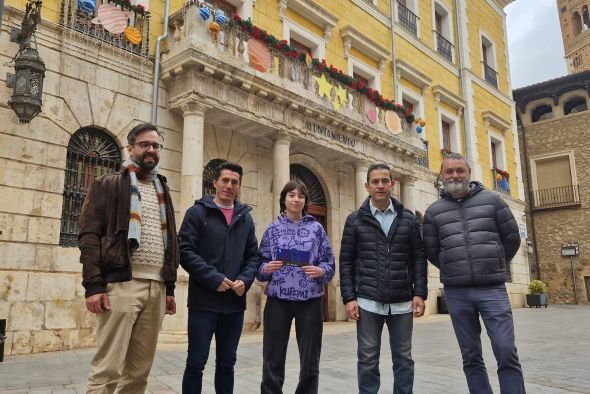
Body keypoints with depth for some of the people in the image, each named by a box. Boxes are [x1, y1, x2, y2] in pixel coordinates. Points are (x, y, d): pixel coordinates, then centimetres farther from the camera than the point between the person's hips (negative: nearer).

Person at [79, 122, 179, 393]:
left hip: (156, 287, 5)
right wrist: (93, 285, -15)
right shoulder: (108, 185, 4)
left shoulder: (162, 191, 21)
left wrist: (170, 288, 14)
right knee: (108, 367, -5)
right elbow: (89, 235, -5)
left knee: (140, 369, 8)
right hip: (122, 284, -5)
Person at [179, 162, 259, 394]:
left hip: (235, 303, 4)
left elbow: (253, 256, 13)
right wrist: (214, 279, -17)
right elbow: (185, 251, -9)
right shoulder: (198, 212, -1)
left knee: (227, 362, 13)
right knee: (196, 362, 3)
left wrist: (245, 280, -7)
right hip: (204, 301, -4)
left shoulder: (246, 218, 12)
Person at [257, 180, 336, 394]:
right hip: (278, 299, 0)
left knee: (310, 361, 10)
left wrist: (321, 271, -17)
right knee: (273, 359, 6)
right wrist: (265, 269, -14)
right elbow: (261, 263, 8)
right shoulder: (273, 228, 5)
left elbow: (329, 263, 3)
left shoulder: (316, 228, 3)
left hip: (310, 300, 0)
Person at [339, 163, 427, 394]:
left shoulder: (408, 219, 6)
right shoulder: (355, 220, 2)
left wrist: (419, 293, -3)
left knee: (403, 358, 10)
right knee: (368, 359, 6)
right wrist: (349, 297, -6)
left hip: (402, 302, 2)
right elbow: (346, 262, 1)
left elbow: (418, 259, 5)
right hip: (367, 301, -1)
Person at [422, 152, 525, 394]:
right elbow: (431, 251, 11)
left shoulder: (492, 200, 4)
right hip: (456, 293, 1)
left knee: (507, 353, -5)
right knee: (471, 357, 9)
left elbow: (512, 238, 9)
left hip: (492, 288, -1)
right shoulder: (434, 211, 6)